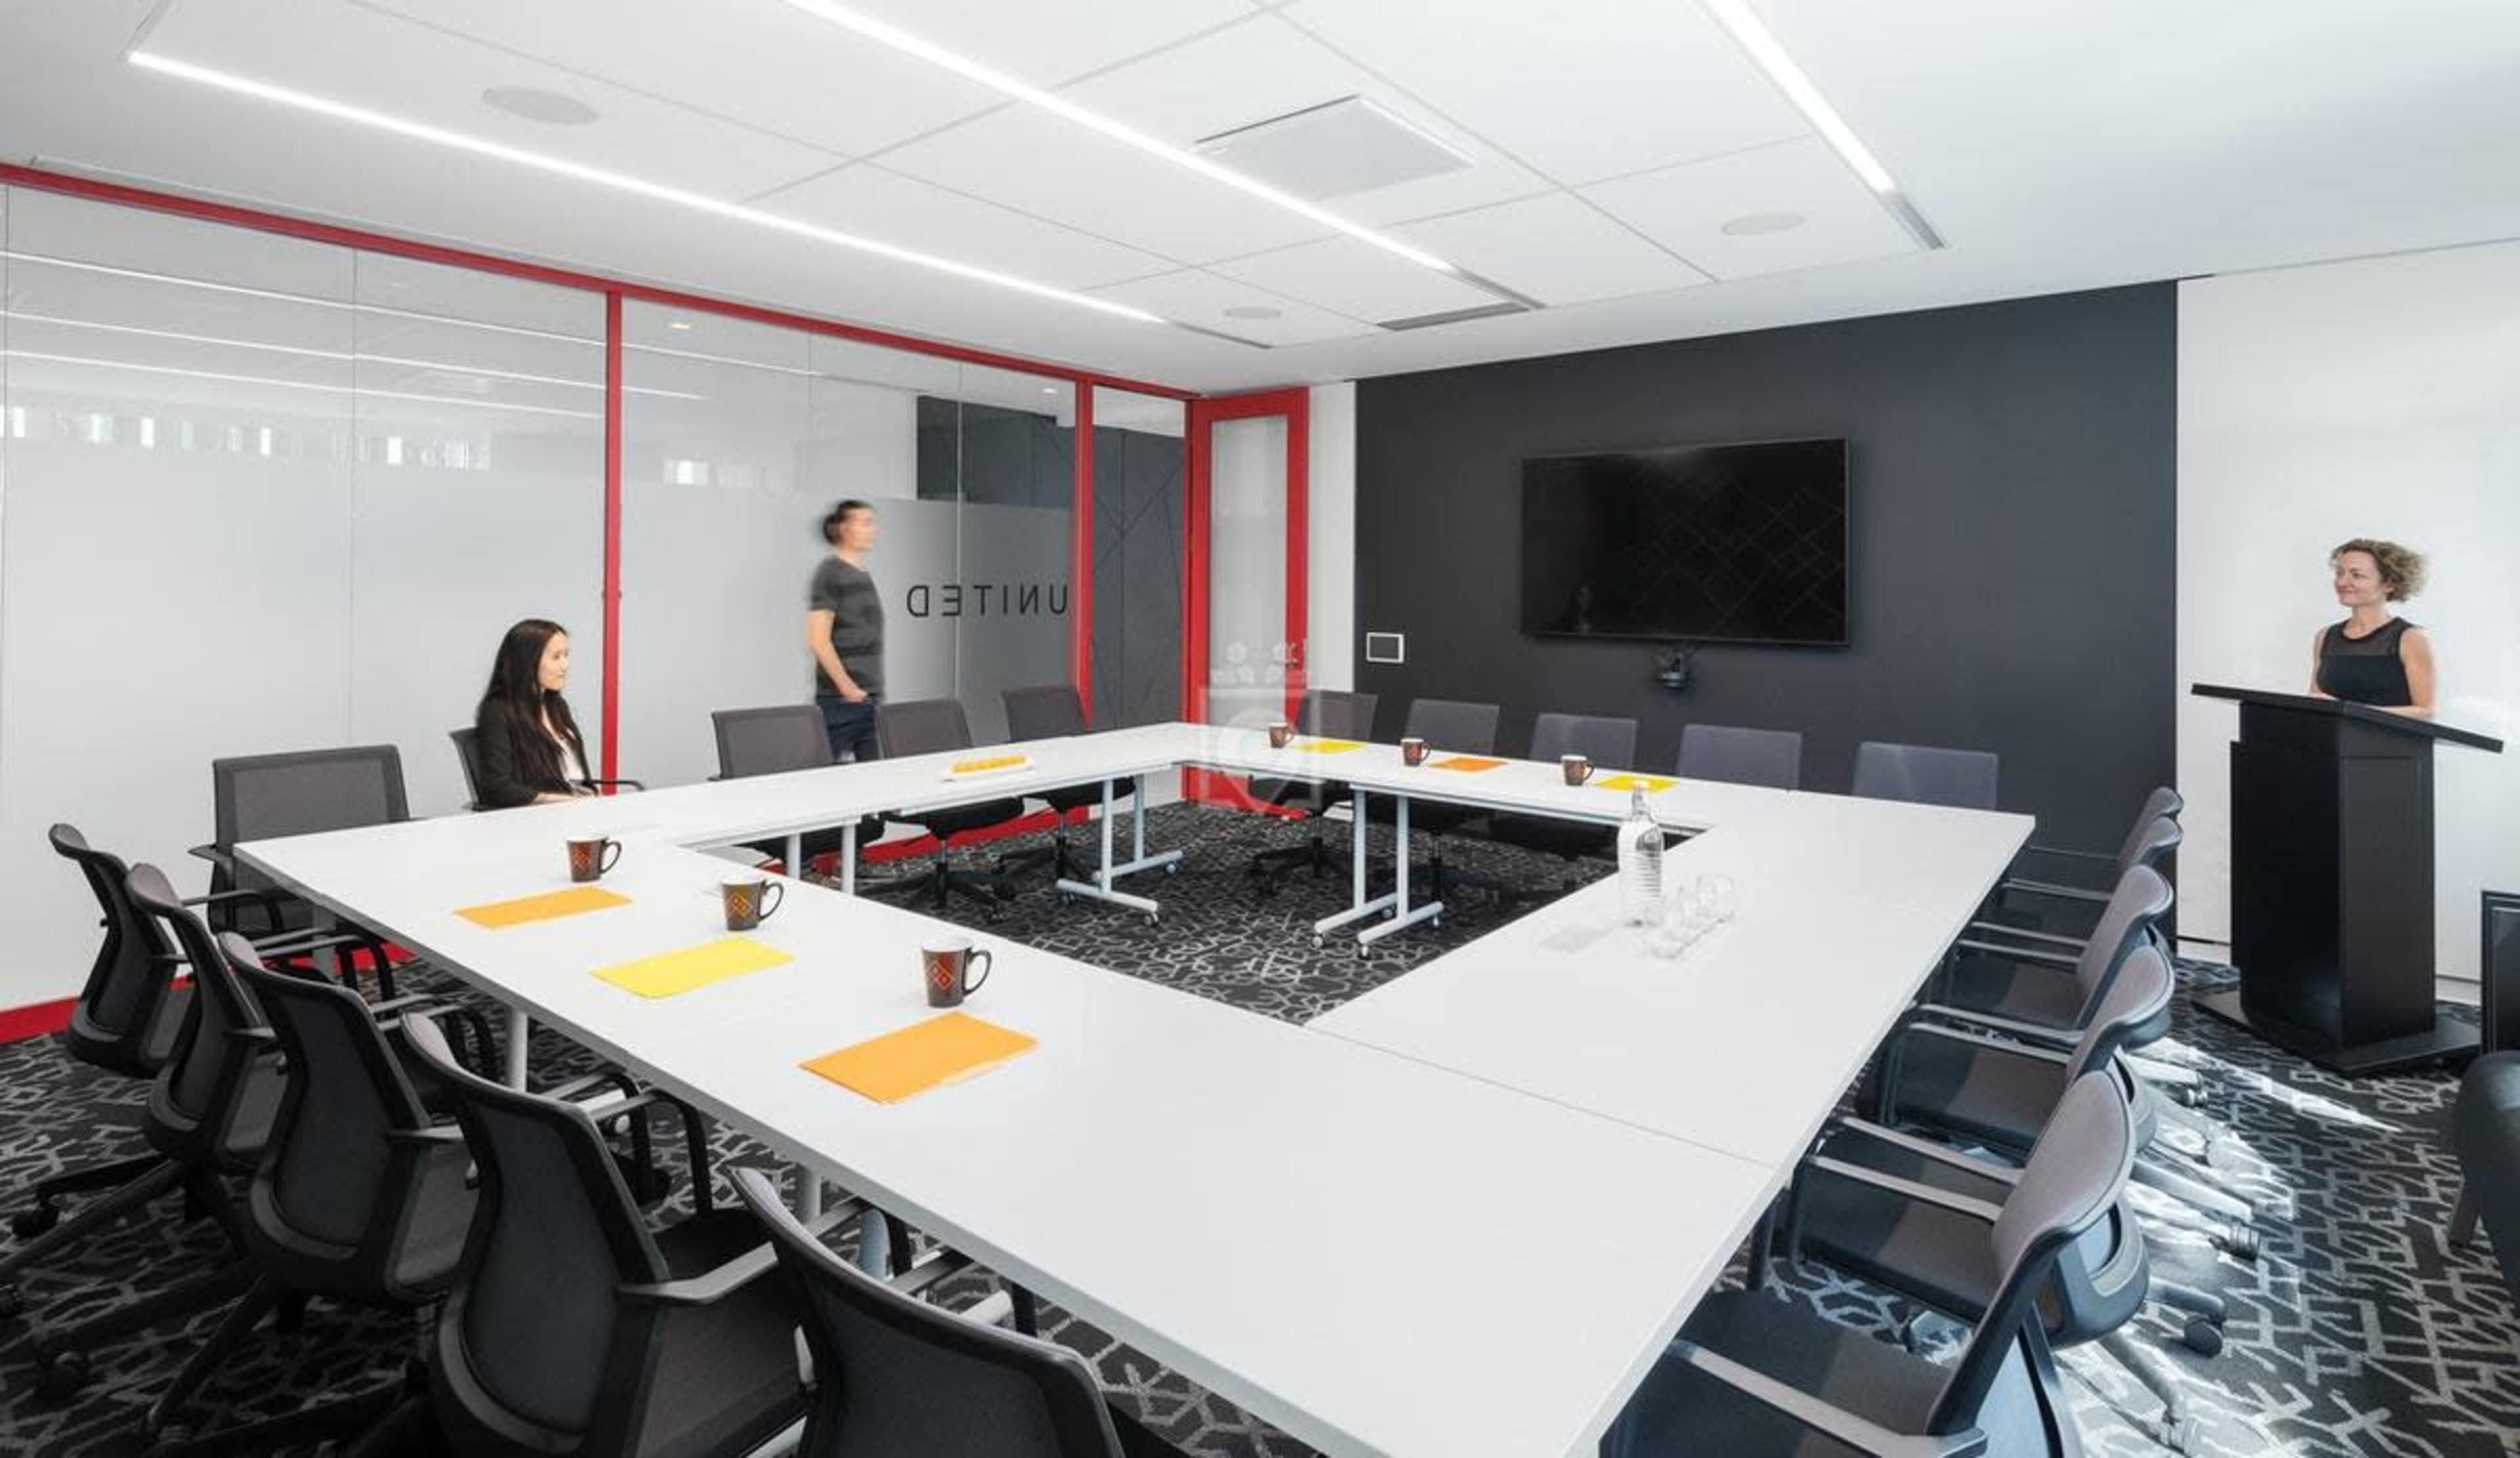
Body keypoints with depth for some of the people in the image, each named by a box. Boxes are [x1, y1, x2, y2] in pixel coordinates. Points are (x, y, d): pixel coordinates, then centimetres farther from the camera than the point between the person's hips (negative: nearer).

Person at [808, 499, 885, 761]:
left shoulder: (864, 575, 16)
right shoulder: (830, 573, -8)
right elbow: (818, 640, -15)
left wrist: (876, 688, 15)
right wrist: (847, 687, -16)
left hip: (870, 697, 8)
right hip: (840, 700, -8)